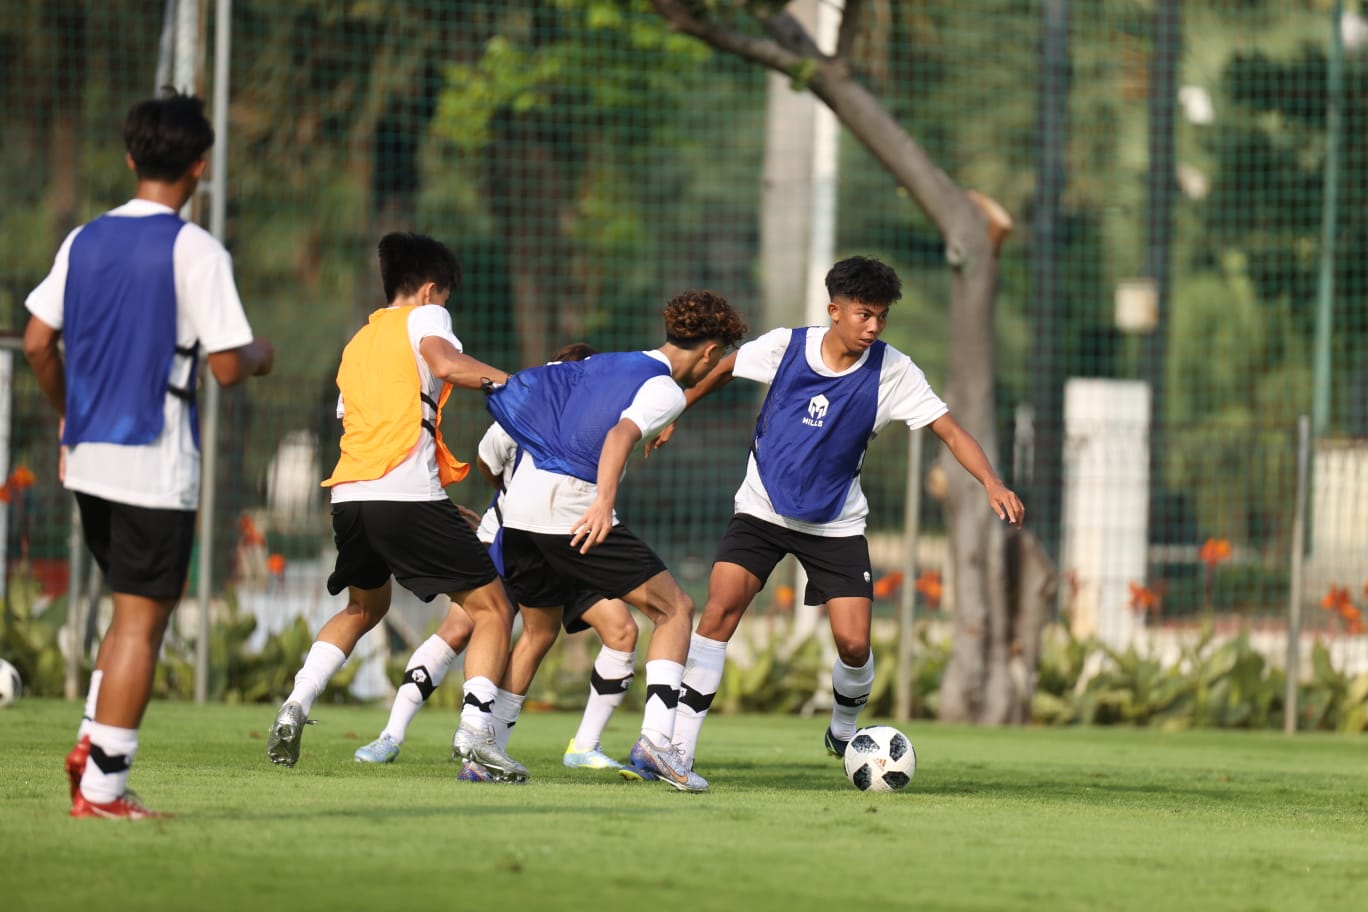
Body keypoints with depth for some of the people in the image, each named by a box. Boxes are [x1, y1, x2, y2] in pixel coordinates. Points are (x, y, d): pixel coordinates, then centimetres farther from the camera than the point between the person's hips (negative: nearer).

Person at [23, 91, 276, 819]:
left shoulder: (85, 241, 7)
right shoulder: (195, 252, -12)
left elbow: (37, 343, 9)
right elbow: (226, 366, -15)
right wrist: (260, 356, 7)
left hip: (88, 456, 6)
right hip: (156, 461, -6)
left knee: (136, 608, 21)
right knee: (142, 620, 0)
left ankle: (93, 740, 7)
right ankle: (103, 785, 0)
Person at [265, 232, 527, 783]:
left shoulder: (357, 343, 27)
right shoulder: (424, 317, 7)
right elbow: (445, 362, -15)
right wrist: (506, 380, 0)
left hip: (349, 493, 7)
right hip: (408, 494, -7)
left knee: (364, 607, 31)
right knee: (492, 609, 1)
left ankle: (295, 706, 13)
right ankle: (474, 735, -15)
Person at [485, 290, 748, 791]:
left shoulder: (603, 363, 21)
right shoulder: (666, 389, -3)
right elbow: (621, 434, -21)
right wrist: (604, 501, -34)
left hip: (519, 503, 8)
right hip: (572, 508, -8)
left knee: (537, 628, 24)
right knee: (675, 608, 1)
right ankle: (654, 741, -13)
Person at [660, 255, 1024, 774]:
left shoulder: (893, 372, -12)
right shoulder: (784, 346, -11)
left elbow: (949, 431, -16)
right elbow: (725, 368, 9)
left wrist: (992, 483, -32)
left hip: (836, 524, 0)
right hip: (762, 510, 0)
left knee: (854, 644, -8)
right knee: (720, 610, -19)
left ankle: (843, 732, 26)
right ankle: (679, 746, -15)